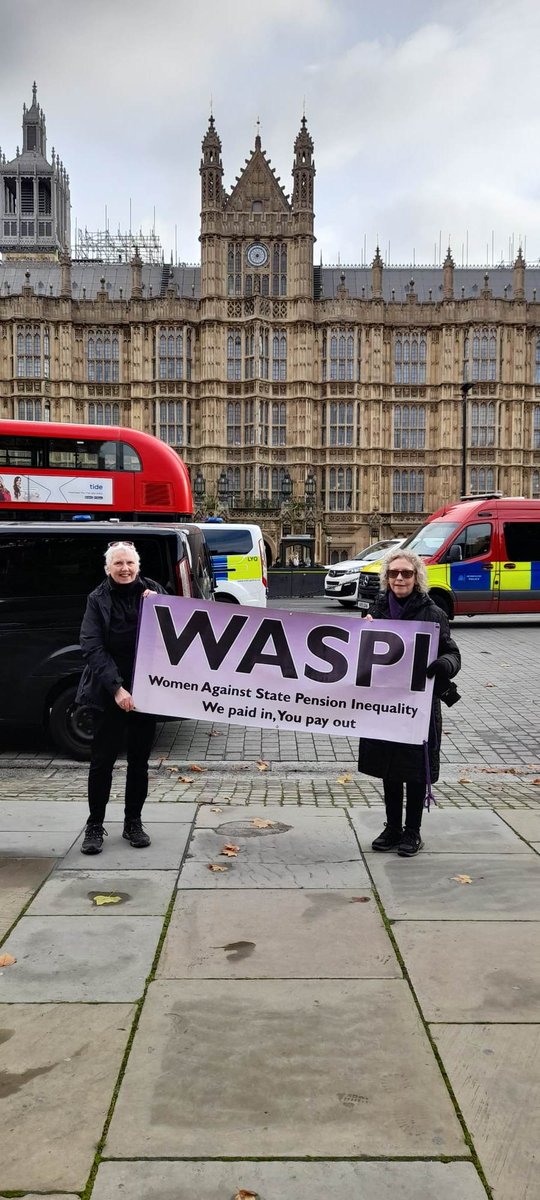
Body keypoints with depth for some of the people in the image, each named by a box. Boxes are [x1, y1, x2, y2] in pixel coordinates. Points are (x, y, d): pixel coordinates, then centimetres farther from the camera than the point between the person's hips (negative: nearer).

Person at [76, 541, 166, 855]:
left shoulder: (153, 591, 3)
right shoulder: (98, 599, -2)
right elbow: (92, 648, -8)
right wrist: (116, 688, -18)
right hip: (109, 692, -2)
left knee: (139, 760, 11)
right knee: (103, 759, 3)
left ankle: (134, 823, 25)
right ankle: (95, 826, 16)